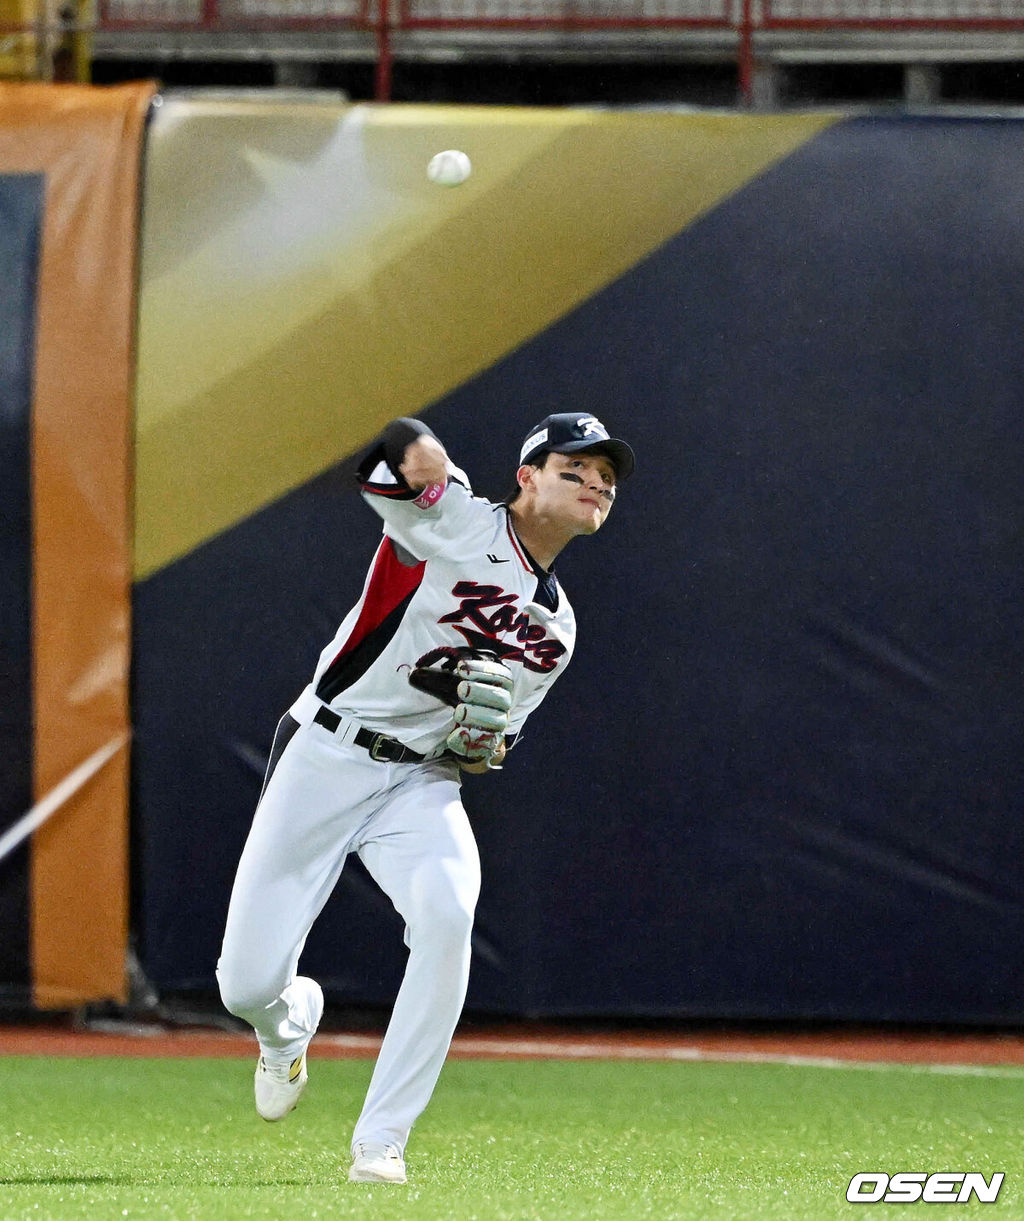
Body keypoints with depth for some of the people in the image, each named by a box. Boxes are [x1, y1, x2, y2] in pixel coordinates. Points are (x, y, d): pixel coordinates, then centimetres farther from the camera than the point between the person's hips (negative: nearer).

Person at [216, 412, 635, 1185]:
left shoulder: (557, 628, 14)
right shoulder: (456, 523, -5)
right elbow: (405, 453, -25)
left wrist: (482, 733, -7)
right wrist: (420, 456, -50)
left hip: (423, 783, 4)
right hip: (325, 759, -4)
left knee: (446, 914, -29)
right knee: (248, 986, -7)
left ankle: (380, 1142, -21)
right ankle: (290, 1023, 34)